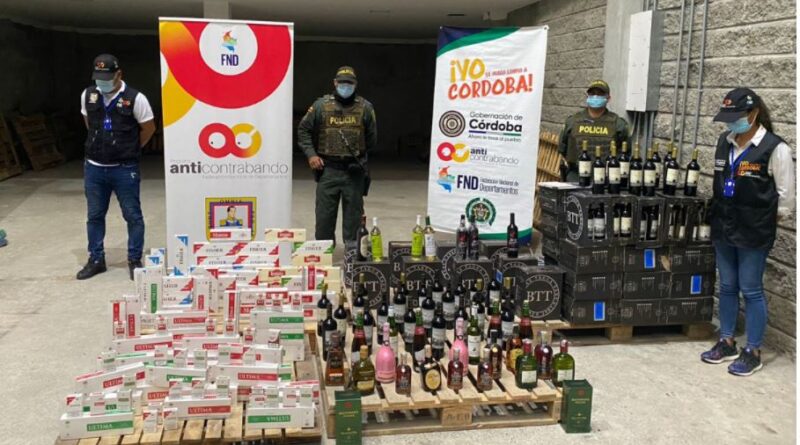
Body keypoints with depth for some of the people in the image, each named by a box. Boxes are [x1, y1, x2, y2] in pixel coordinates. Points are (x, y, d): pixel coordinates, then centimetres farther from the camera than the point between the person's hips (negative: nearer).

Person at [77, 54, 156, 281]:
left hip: (124, 169, -4)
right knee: (94, 216, 12)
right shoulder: (87, 95, 2)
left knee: (132, 216, 3)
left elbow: (148, 128, -1)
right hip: (94, 167, 4)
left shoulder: (135, 99, -12)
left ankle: (135, 260, 15)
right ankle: (96, 260, 25)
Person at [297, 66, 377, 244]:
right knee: (324, 214, 4)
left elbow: (372, 137, 12)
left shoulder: (365, 107, 5)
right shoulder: (321, 105, 3)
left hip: (354, 171, 0)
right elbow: (303, 130, 10)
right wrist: (311, 154, -1)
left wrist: (360, 156, 5)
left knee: (353, 215, 6)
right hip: (328, 170, 0)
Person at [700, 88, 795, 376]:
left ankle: (753, 352, 15)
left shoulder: (774, 148, -14)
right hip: (723, 228, 6)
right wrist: (721, 213, 15)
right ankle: (726, 343, 28)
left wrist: (770, 220, 0)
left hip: (754, 233, -6)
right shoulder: (724, 141, 5)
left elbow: (786, 194, -7)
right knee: (727, 287, 14)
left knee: (751, 290, 3)